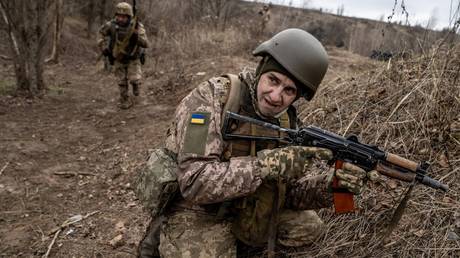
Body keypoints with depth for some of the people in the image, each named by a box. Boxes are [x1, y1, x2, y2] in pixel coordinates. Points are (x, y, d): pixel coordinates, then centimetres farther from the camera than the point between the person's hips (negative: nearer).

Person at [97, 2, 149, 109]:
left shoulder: (137, 26, -26)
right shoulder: (112, 25, -20)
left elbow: (145, 44, -33)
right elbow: (101, 32, 0)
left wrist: (136, 36, -49)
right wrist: (103, 47, -10)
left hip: (133, 58, -2)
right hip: (118, 59, 2)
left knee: (134, 79, -16)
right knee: (122, 82, 5)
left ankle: (136, 84, 20)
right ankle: (125, 101, 25)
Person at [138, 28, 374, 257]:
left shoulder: (287, 122, -6)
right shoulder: (212, 97, -25)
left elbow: (293, 190, -5)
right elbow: (195, 182, -34)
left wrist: (331, 186, -25)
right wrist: (268, 163, -39)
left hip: (245, 208, 6)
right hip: (195, 213, -5)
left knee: (309, 227, 3)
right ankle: (161, 239, 6)